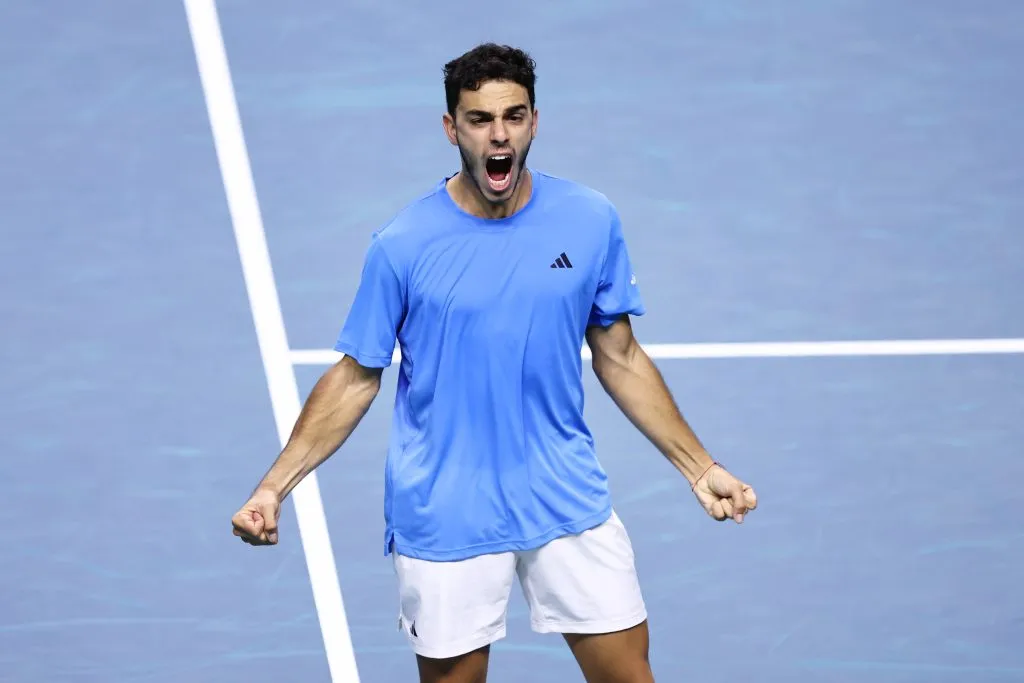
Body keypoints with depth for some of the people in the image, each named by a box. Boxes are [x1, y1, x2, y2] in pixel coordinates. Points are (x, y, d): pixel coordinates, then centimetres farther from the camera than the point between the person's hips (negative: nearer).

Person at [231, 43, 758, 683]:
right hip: (444, 518, -2)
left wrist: (700, 468, 8)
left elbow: (620, 360, 8)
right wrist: (273, 487, -10)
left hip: (569, 503, 2)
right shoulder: (402, 244, -10)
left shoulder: (593, 222, -4)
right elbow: (355, 378, -2)